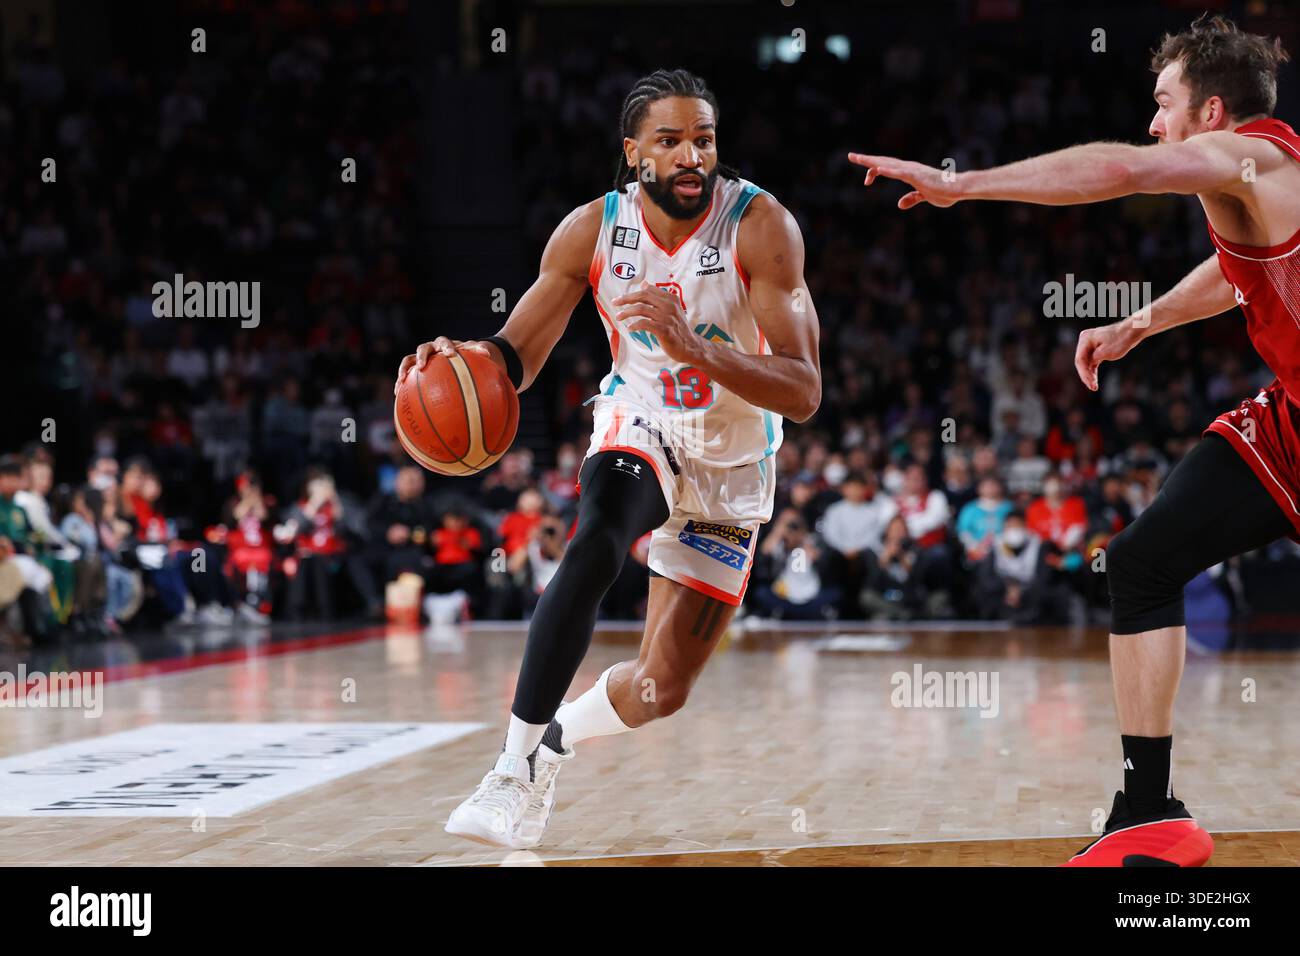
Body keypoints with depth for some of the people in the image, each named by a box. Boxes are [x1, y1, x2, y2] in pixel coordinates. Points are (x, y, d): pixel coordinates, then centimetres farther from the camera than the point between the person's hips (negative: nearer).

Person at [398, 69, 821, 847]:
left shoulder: (761, 226, -25)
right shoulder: (593, 230, -16)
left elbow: (803, 394, -29)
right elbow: (518, 355, -7)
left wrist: (696, 348, -45)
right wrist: (467, 359, -32)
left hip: (732, 462, 0)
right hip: (642, 424, 0)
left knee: (663, 689, 2)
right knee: (595, 546, -36)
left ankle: (554, 738, 35)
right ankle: (516, 770, -32)